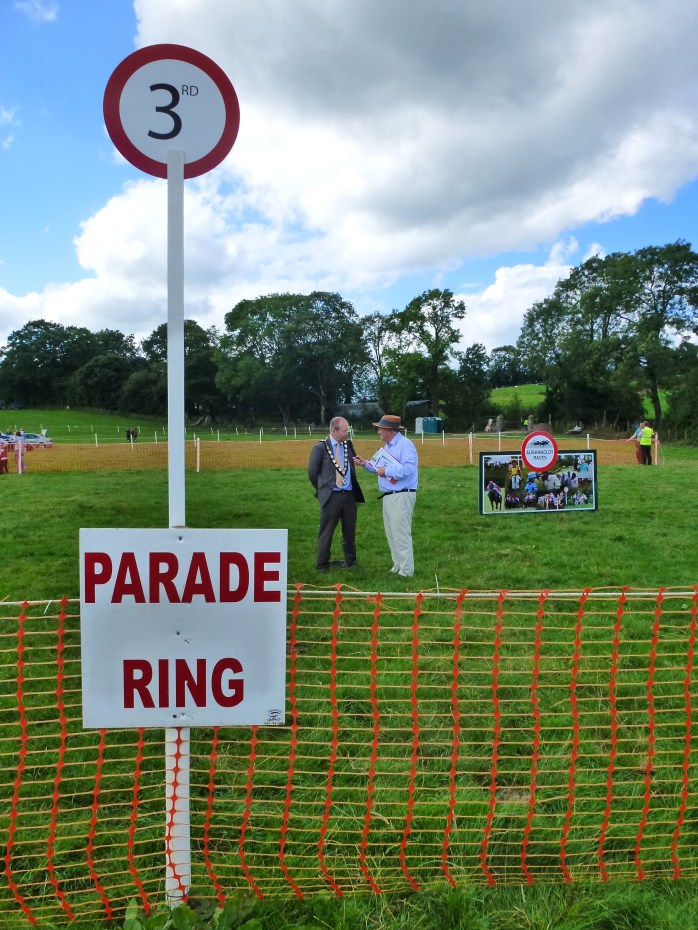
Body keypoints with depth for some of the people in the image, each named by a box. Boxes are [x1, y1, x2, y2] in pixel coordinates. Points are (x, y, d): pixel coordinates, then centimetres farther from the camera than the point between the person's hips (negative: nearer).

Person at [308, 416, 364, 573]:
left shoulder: (348, 445, 7)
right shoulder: (320, 447, -6)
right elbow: (312, 472, 0)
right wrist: (323, 489, 6)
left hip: (349, 495, 4)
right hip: (330, 496, -4)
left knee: (350, 531, 13)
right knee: (326, 532, 3)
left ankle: (350, 561, 29)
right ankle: (322, 565, 15)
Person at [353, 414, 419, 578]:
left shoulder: (405, 445, -14)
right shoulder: (387, 447, 16)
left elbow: (409, 468, -26)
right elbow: (380, 469, 20)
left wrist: (387, 471, -19)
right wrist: (366, 464, 7)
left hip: (402, 496, -10)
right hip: (388, 496, 10)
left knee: (401, 534, -7)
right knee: (391, 533, 15)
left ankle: (406, 571, 0)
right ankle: (397, 566, 25)